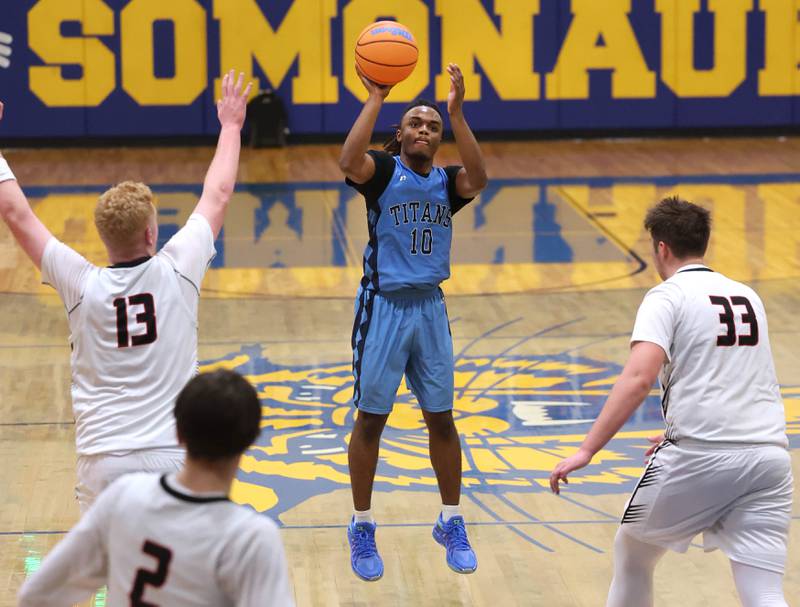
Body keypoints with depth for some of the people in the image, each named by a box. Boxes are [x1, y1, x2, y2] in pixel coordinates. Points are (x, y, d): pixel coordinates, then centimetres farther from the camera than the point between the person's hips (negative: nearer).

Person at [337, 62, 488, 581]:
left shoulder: (447, 182, 6)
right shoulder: (383, 170, -3)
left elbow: (478, 179, -18)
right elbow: (350, 161, -26)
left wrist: (458, 113, -25)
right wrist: (376, 98, -28)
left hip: (430, 307, 3)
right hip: (384, 305, -3)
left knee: (441, 420, 8)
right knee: (371, 419, 3)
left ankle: (452, 524, 22)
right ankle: (363, 529, 15)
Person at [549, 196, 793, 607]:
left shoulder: (668, 296, 0)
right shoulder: (748, 297, 21)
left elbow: (639, 378, -16)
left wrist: (586, 451, -18)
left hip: (701, 457, -5)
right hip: (769, 456, 5)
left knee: (632, 550, 22)